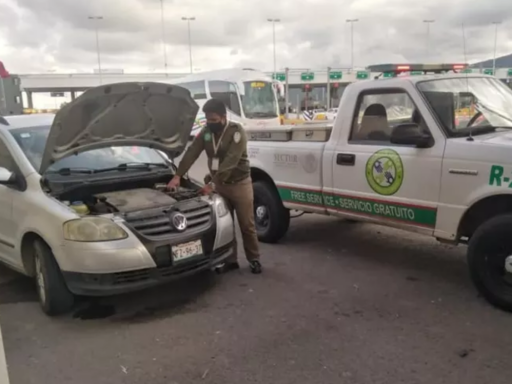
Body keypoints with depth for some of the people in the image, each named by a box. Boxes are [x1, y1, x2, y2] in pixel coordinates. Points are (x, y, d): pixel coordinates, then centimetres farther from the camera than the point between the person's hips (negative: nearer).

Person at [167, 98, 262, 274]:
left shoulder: (236, 132, -19)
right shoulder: (206, 132, 1)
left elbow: (230, 162, -27)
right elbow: (191, 153, -5)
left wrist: (212, 184, -32)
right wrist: (177, 176, -18)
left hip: (240, 184, -5)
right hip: (220, 184, 5)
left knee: (247, 225, 3)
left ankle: (254, 259, 17)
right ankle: (231, 260, 19)